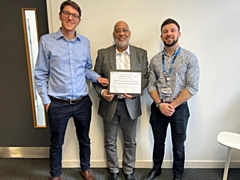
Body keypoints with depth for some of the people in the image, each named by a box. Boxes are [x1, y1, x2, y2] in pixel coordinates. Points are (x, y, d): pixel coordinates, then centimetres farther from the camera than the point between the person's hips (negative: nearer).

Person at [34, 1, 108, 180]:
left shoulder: (85, 42, 2)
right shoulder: (47, 40, -6)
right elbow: (41, 74, -4)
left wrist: (98, 78, -8)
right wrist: (46, 100, -5)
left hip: (82, 102, 3)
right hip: (58, 104, -2)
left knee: (84, 139, 20)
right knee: (56, 143, 16)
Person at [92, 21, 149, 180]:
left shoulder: (141, 53, 1)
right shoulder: (103, 53, -1)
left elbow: (145, 77, 1)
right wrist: (102, 92, -17)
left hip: (131, 104, 0)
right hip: (110, 104, 0)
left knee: (130, 142, 15)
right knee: (110, 142, 15)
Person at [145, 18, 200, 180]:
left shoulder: (190, 58, -7)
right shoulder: (155, 60, 3)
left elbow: (192, 87, -12)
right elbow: (151, 85, 1)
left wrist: (172, 105, -15)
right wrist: (160, 104, -13)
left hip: (179, 109, -2)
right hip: (158, 108, 3)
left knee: (178, 146, 13)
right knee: (158, 143, 19)